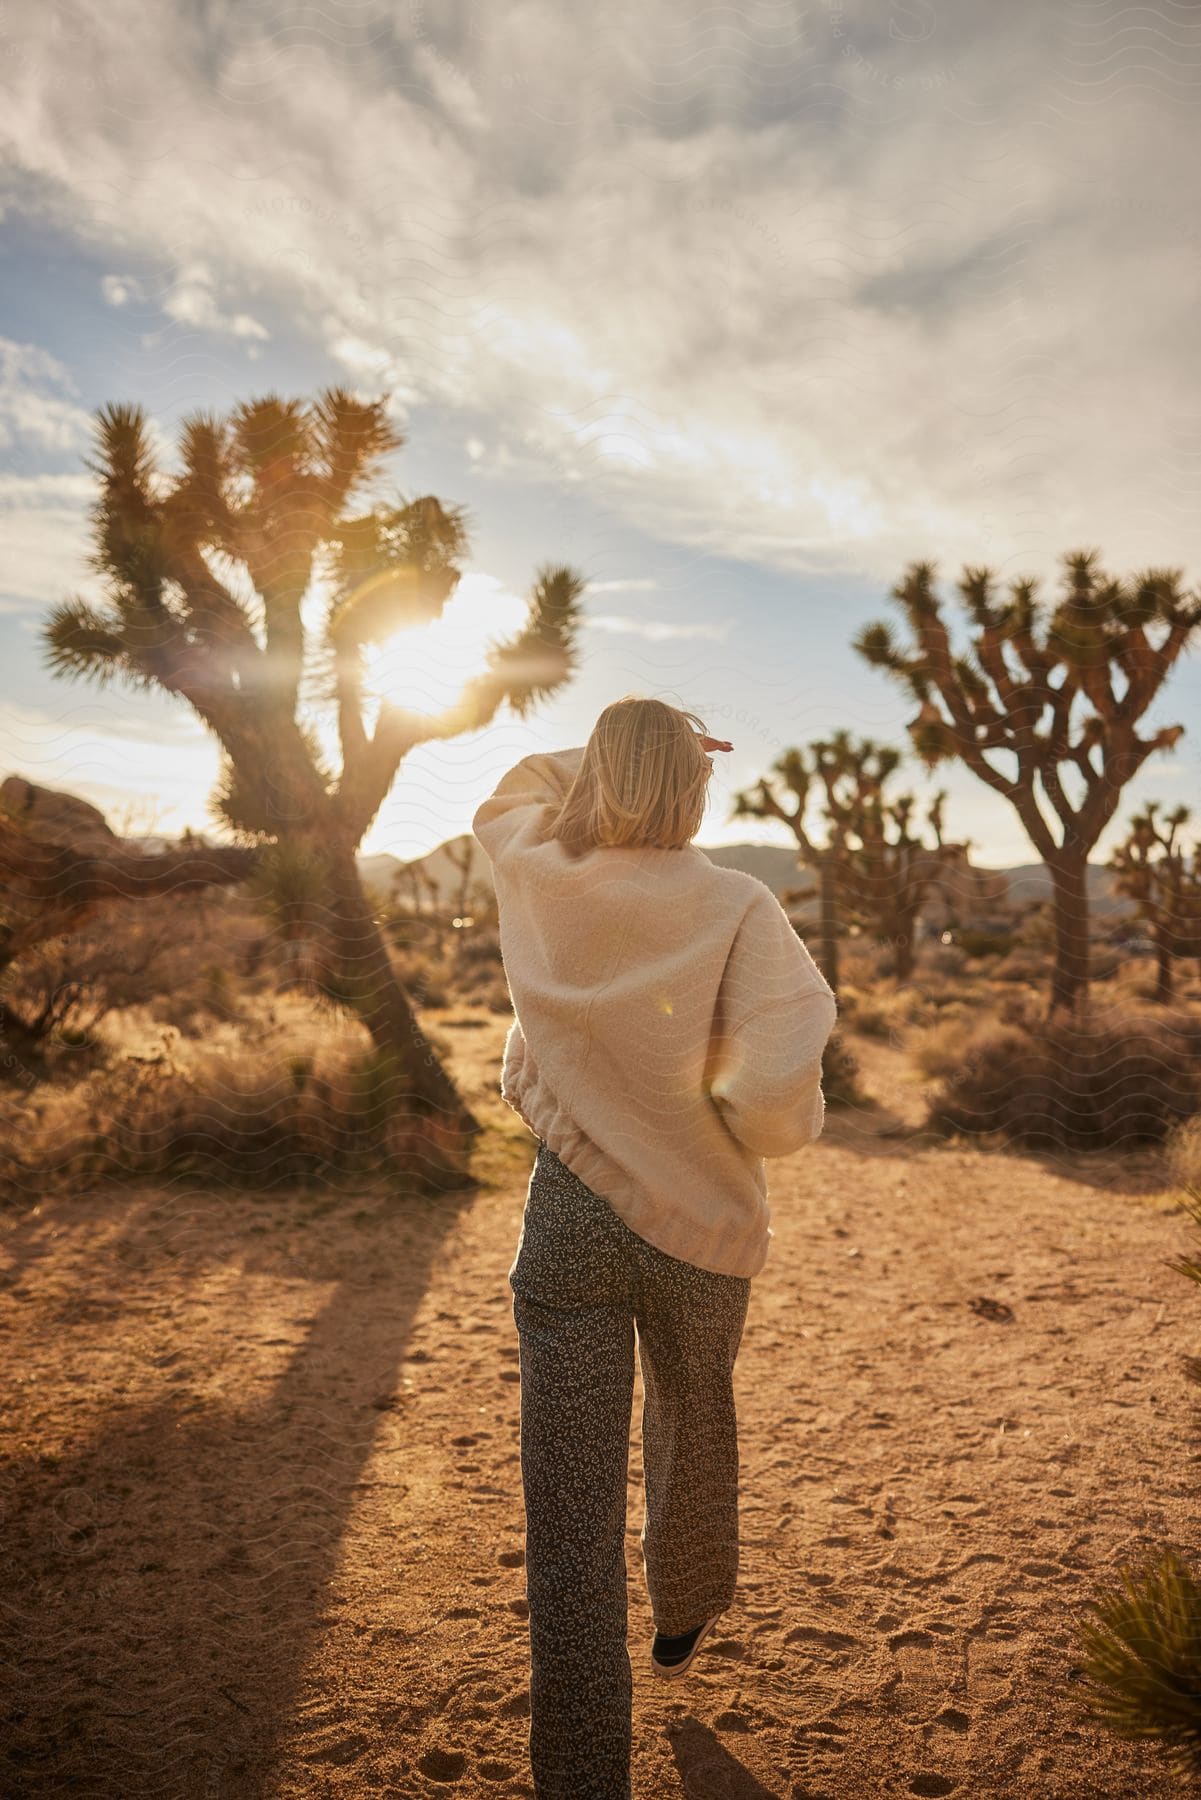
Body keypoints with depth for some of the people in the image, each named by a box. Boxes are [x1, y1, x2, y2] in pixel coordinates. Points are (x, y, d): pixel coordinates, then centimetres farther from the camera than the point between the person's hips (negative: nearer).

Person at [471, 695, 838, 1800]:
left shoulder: (534, 878, -5)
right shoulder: (735, 908, -16)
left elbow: (516, 793, 19)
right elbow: (773, 1096, -25)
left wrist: (619, 747, 20)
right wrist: (793, 1123, -3)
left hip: (567, 1221, 0)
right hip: (700, 1223, 0)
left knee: (570, 1523, 5)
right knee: (696, 1432, 29)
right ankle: (685, 1622, 56)